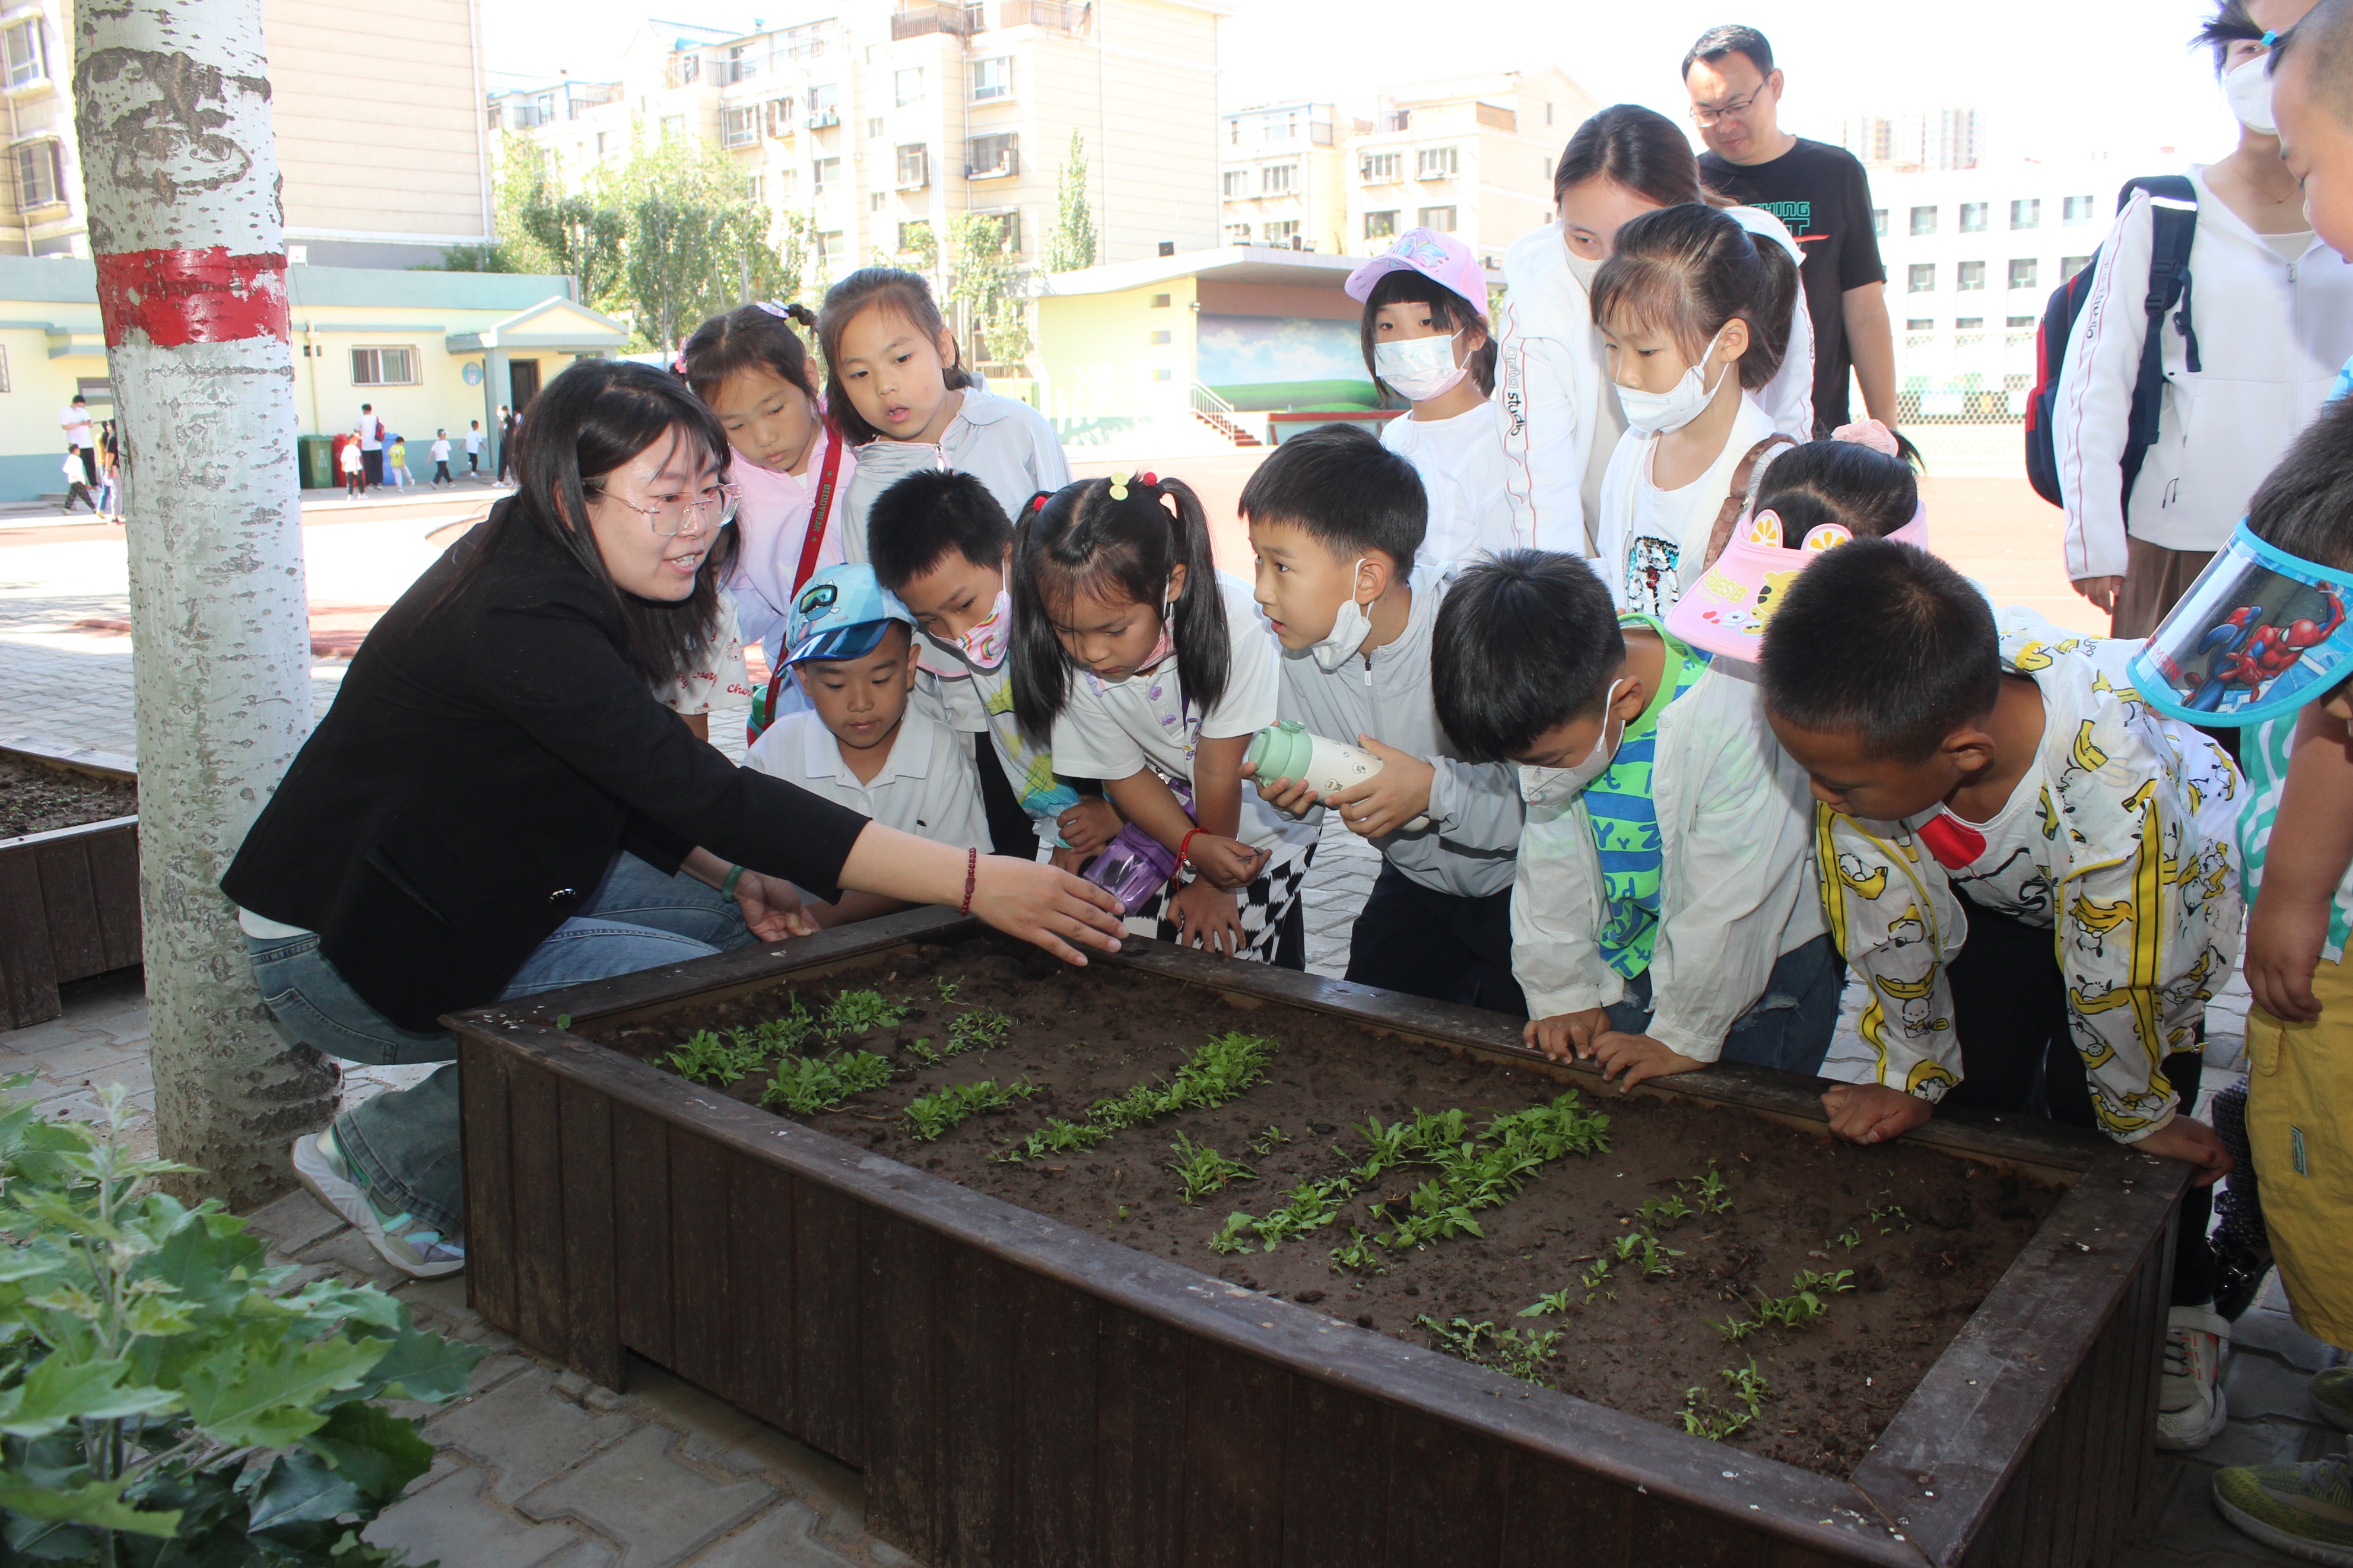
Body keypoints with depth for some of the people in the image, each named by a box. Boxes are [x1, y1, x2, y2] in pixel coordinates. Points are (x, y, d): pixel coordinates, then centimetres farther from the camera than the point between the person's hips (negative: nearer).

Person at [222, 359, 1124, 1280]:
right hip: (337, 949, -9)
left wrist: (735, 876, -9)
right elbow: (706, 793, -36)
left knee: (731, 922, 0)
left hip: (468, 888, 9)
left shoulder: (553, 582, 0)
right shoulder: (519, 623, -29)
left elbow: (628, 787, 9)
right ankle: (385, 1155, -5)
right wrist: (970, 883, -39)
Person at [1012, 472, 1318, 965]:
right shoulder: (1073, 662, -22)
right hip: (1169, 819, 4)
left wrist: (1213, 883, -11)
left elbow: (1219, 770, -24)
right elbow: (1124, 773, -8)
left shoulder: (1234, 623, -36)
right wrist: (1197, 850, -23)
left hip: (1258, 821, -4)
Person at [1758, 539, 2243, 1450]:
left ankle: (2176, 1312, 17)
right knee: (1971, 1082, -5)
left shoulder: (2117, 790, -47)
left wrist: (2142, 1120, -13)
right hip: (1995, 892, 4)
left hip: (2178, 890, -3)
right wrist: (1911, 1075, -7)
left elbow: (2119, 984, -29)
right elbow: (1890, 929, -18)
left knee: (2093, 1096, -9)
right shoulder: (1875, 735, -34)